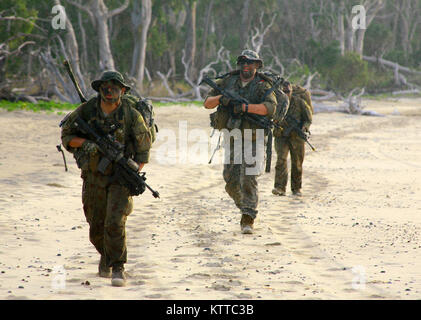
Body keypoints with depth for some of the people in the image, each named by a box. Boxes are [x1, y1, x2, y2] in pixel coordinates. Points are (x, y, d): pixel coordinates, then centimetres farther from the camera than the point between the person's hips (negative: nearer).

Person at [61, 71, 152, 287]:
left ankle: (118, 269, -8)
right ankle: (105, 256, 40)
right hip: (93, 177, 2)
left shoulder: (131, 115, -9)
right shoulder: (86, 111, -6)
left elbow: (143, 148, -2)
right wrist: (85, 143, -17)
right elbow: (66, 136, 3)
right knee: (96, 227, 11)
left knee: (115, 223, -17)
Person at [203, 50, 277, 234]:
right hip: (231, 140, 4)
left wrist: (245, 107, -28)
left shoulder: (262, 86, -3)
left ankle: (248, 220, -14)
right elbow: (207, 103, 8)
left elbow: (270, 107, -20)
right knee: (231, 181, 6)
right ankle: (245, 207, 31)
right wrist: (220, 98, -14)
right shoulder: (228, 82, 8)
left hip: (253, 140, -4)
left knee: (248, 180, -14)